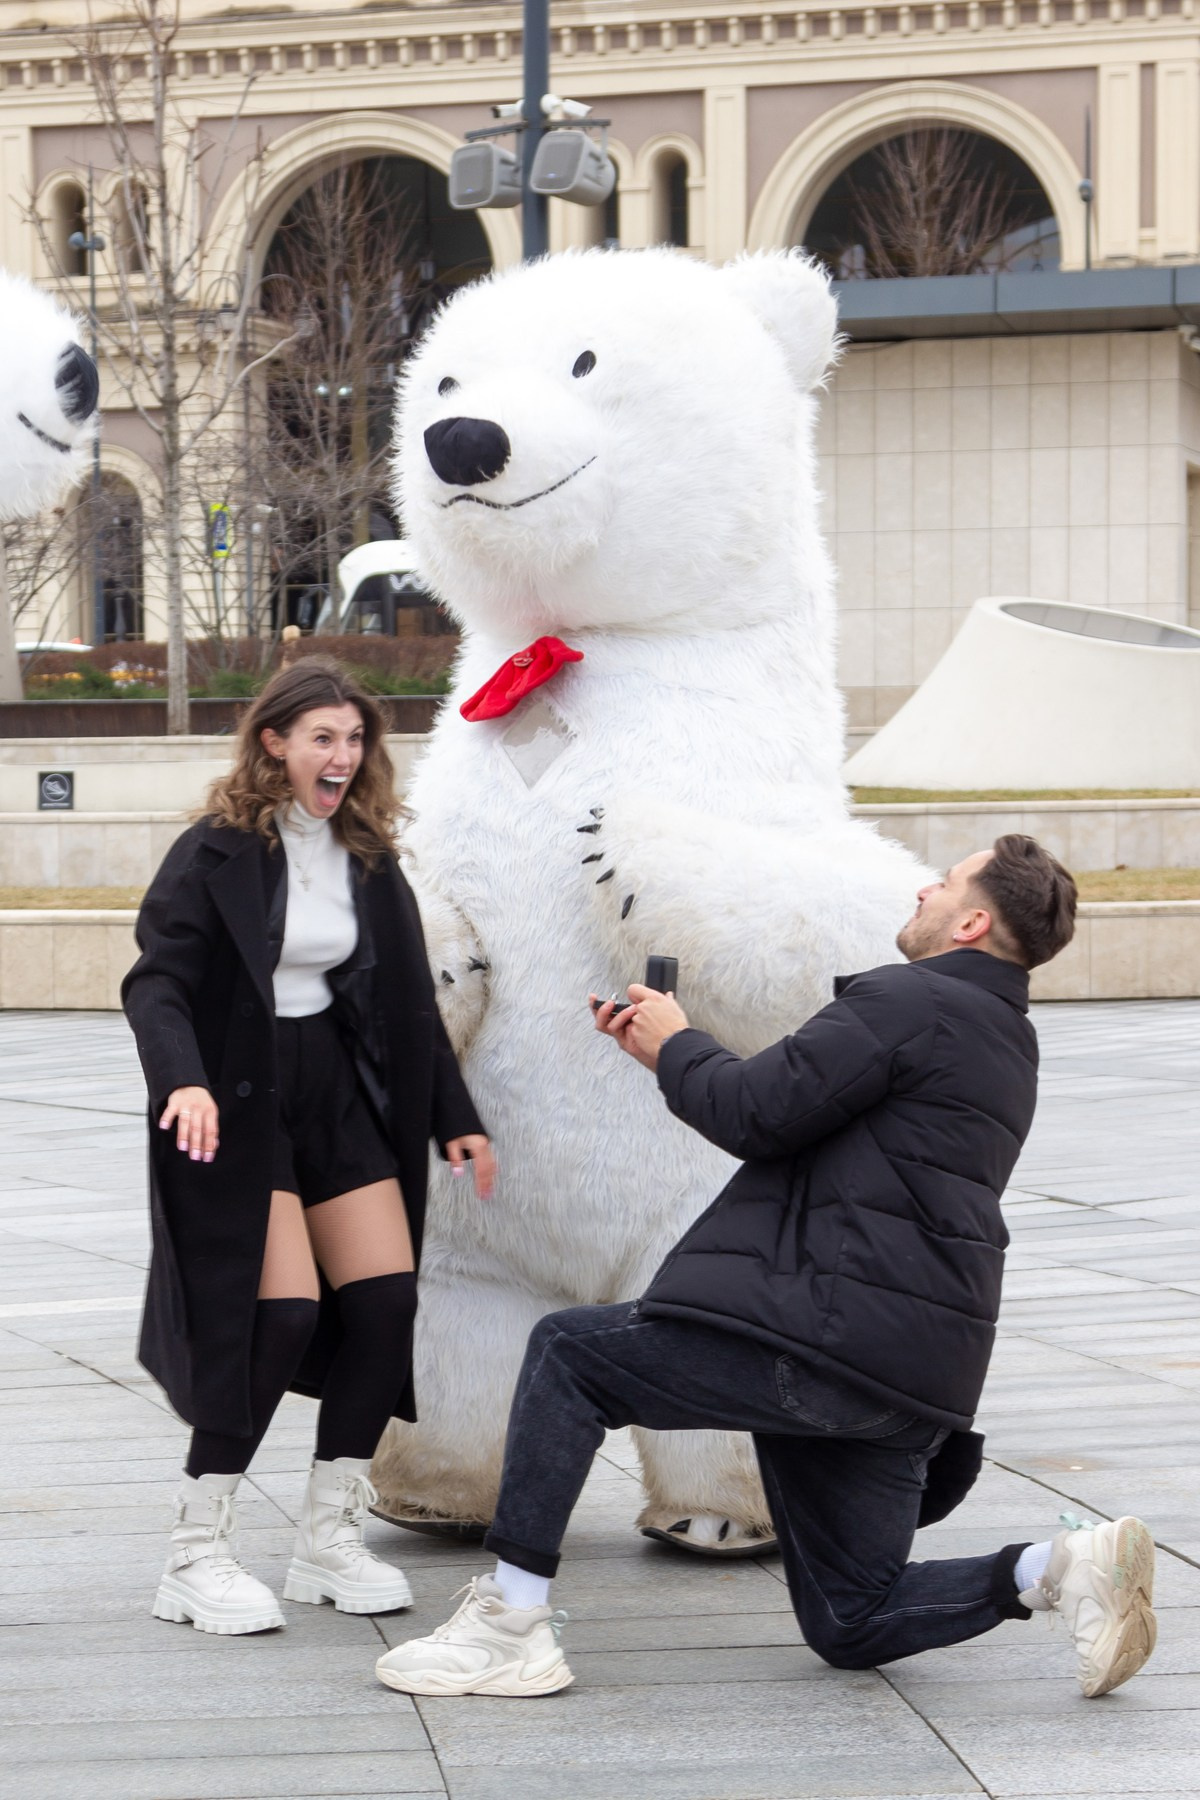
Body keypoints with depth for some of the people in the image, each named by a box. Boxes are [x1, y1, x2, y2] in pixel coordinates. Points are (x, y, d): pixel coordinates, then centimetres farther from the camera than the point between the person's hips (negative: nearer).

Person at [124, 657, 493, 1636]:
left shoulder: (368, 857, 9)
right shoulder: (215, 854, -9)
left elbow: (409, 997, 15)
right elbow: (157, 982, -16)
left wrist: (455, 1117, 15)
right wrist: (183, 1081, -34)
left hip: (341, 1096, 6)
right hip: (236, 1110, -6)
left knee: (386, 1298, -3)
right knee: (281, 1311, -15)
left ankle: (331, 1538, 11)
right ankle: (197, 1557, -5)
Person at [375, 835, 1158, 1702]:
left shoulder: (906, 1001, -10)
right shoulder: (1006, 1040, 22)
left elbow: (756, 1114, -13)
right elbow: (803, 1116, 26)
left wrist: (677, 1044, 7)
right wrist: (672, 1052, 24)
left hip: (832, 1333, -10)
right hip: (915, 1376, 10)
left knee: (568, 1353, 4)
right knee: (850, 1624, 15)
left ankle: (511, 1626, 1)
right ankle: (1059, 1568, -4)